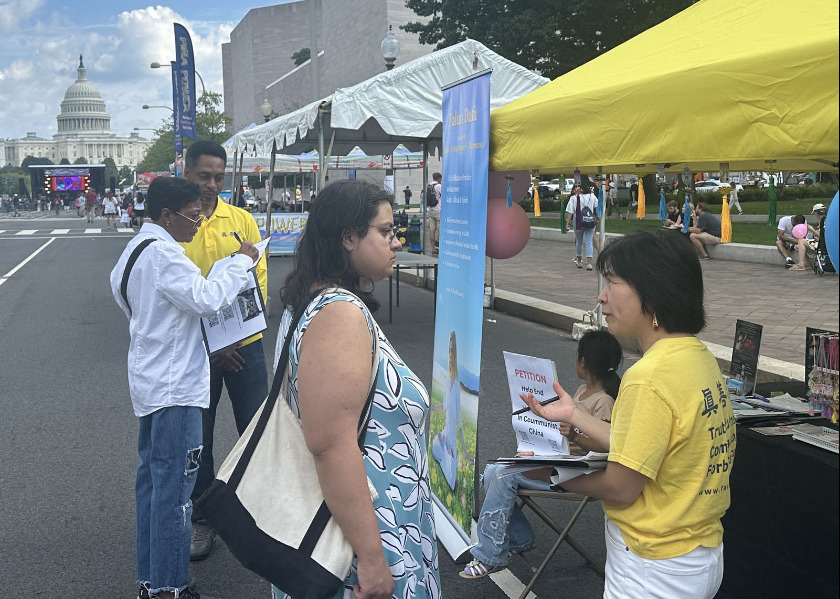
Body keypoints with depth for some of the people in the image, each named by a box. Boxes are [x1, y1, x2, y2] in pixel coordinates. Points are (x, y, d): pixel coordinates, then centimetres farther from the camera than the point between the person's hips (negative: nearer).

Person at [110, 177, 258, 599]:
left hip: (150, 381, 11)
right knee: (174, 488, -3)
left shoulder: (135, 248, 12)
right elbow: (207, 299, -26)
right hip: (174, 389, -11)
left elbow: (117, 286, 25)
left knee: (152, 478, 16)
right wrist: (240, 262, -15)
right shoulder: (162, 254, -20)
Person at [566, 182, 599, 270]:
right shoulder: (592, 197, 4)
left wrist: (568, 221, -6)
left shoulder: (574, 198, -4)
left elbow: (570, 211, -9)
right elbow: (597, 210, 10)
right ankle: (589, 263, -11)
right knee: (589, 242, 0)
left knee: (579, 241, 14)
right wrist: (597, 220, 21)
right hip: (591, 222, 1)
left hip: (578, 221, -1)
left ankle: (579, 262, 27)